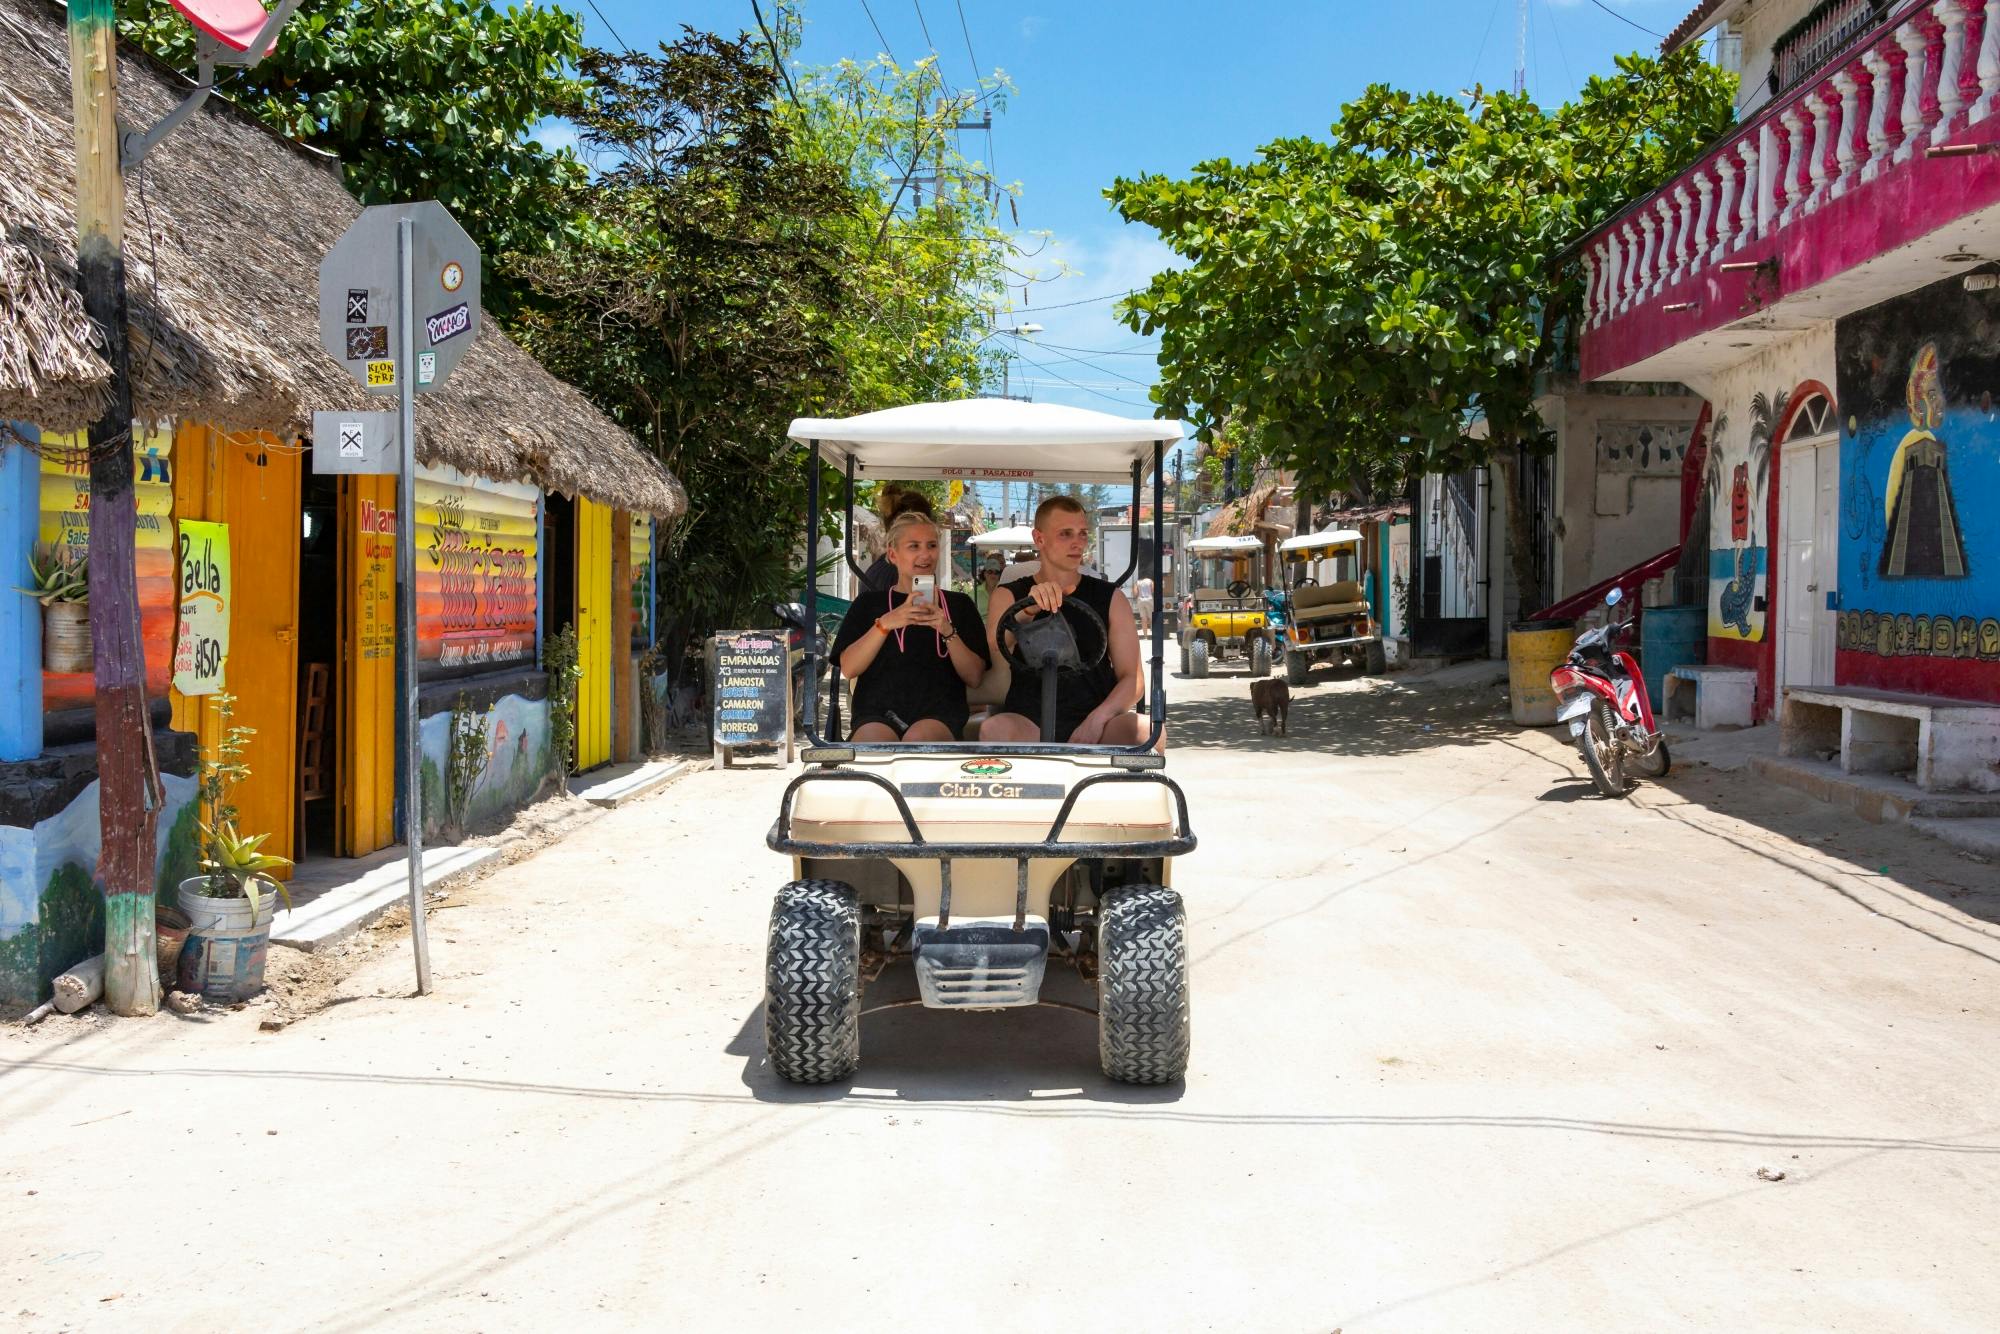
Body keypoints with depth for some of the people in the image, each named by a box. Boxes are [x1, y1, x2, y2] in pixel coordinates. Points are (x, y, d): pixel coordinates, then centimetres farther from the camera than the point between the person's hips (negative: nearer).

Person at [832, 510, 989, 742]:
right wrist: (886, 623, -8)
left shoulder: (959, 604, 20)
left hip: (938, 714, 0)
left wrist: (948, 631, -7)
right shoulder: (870, 602, 19)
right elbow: (848, 668, 5)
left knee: (919, 738, -37)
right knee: (872, 741, -37)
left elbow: (975, 677, 9)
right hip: (877, 712, 0)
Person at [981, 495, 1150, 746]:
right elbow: (997, 644, -11)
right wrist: (1029, 609, -32)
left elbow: (1132, 678, 7)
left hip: (1096, 727, 1)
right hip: (1030, 728, -1)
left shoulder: (1110, 598, 14)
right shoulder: (1008, 596, 12)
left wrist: (1097, 719, -13)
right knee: (995, 729, -35)